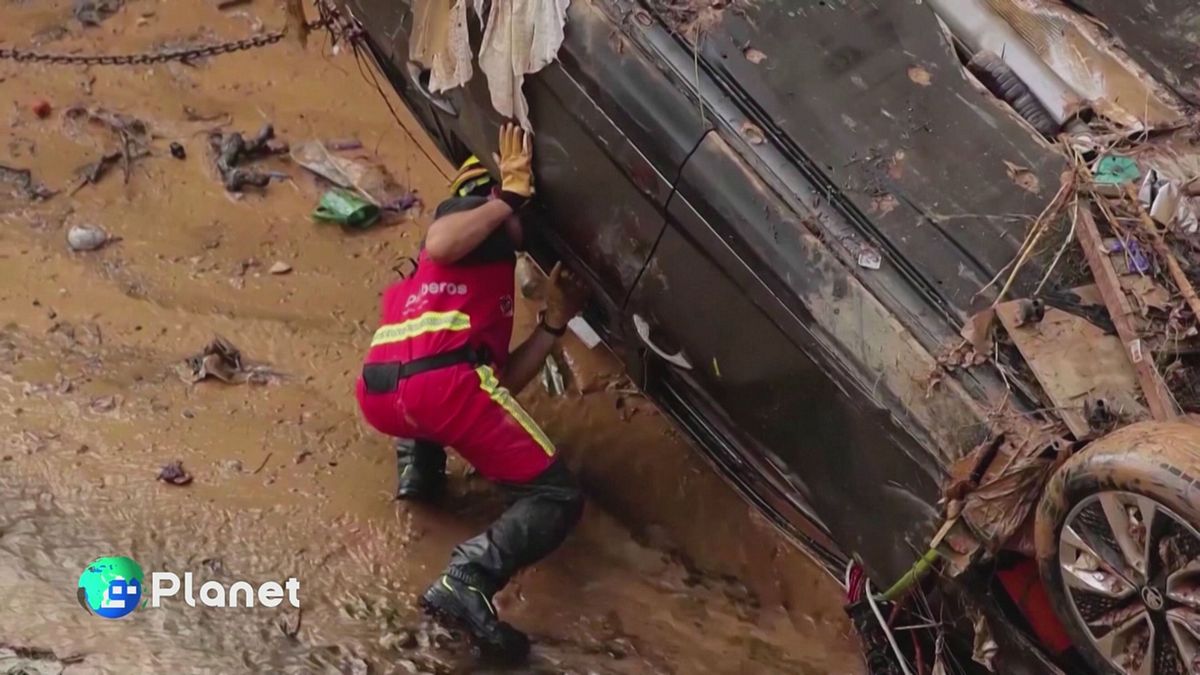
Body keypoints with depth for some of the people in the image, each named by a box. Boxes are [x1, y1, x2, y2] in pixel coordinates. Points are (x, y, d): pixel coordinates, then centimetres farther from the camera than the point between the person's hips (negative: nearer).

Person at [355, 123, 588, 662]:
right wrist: (511, 194, 3)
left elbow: (499, 380, 28)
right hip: (443, 382, -8)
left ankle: (417, 466, 19)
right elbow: (438, 245, -9)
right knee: (557, 498, 4)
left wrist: (554, 321, 31)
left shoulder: (410, 282, 38)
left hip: (379, 396, 8)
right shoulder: (471, 211, 19)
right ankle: (467, 581, -23)